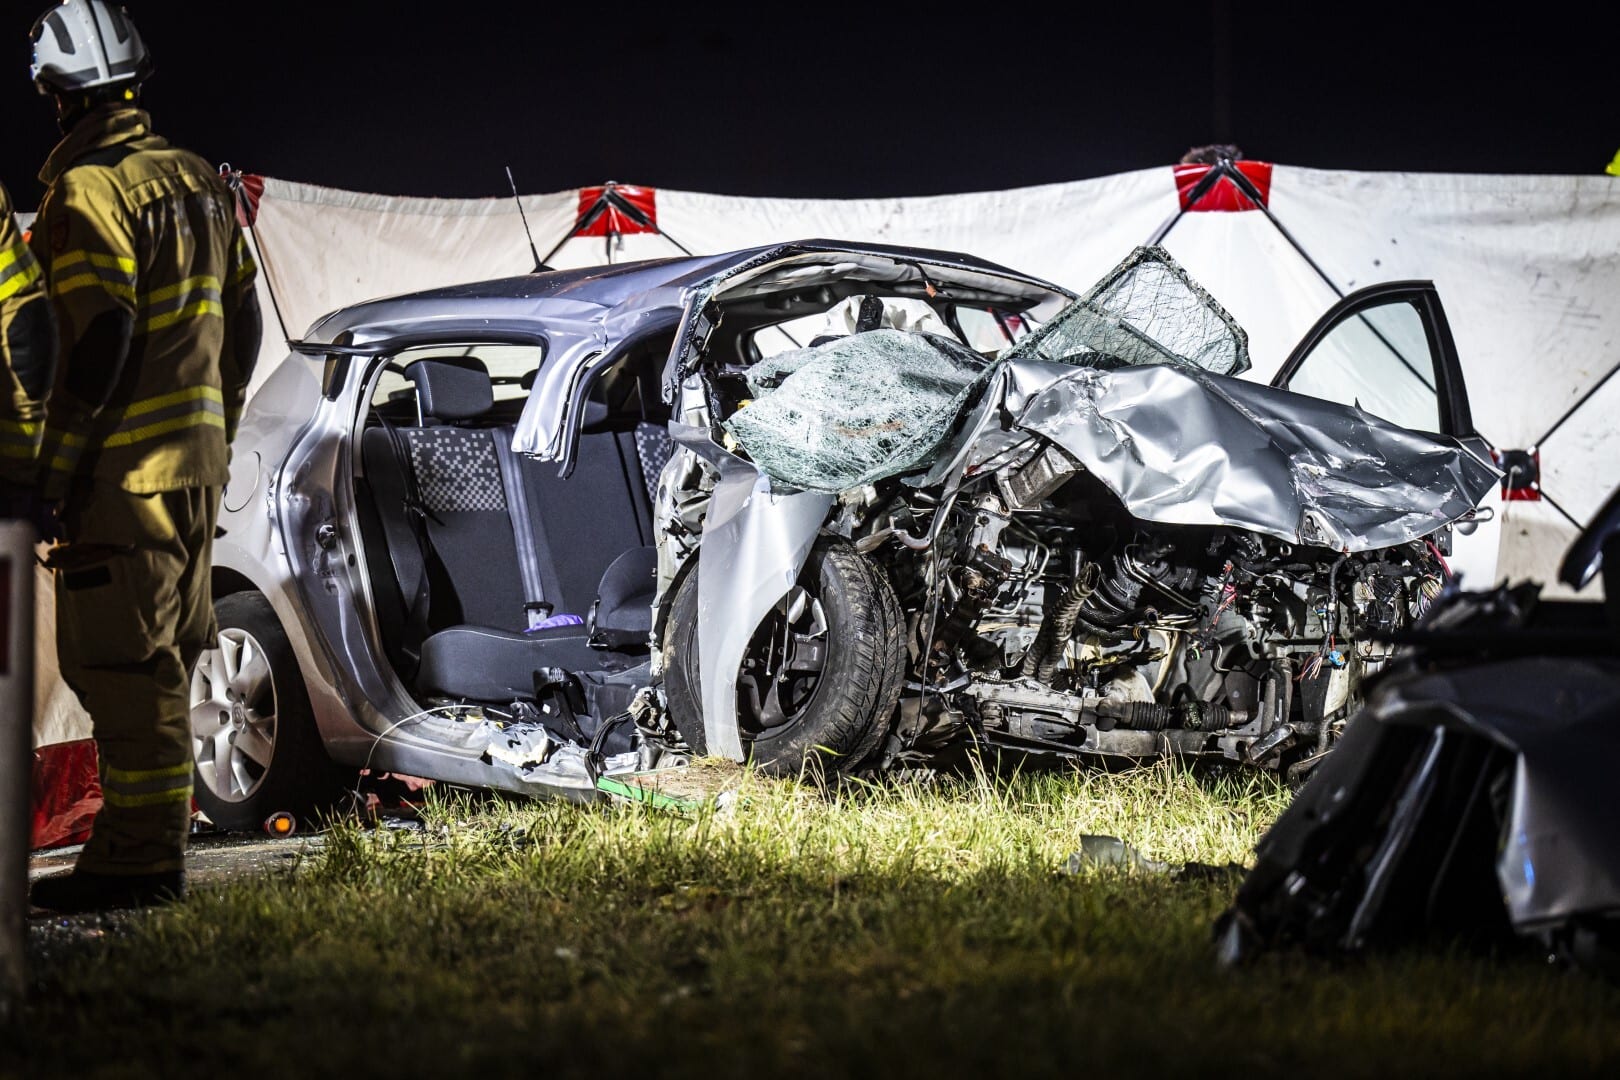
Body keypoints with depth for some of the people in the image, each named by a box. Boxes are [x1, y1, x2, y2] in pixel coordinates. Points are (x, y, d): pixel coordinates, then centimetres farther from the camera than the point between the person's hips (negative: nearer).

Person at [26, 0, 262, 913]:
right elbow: (243, 325, 17)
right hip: (200, 460, 9)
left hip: (129, 464, -9)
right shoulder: (200, 182, 13)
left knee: (120, 659, -7)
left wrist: (55, 468, -15)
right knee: (165, 654, 16)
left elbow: (101, 337, -20)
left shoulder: (89, 189, -13)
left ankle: (142, 855, -8)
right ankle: (159, 833, 23)